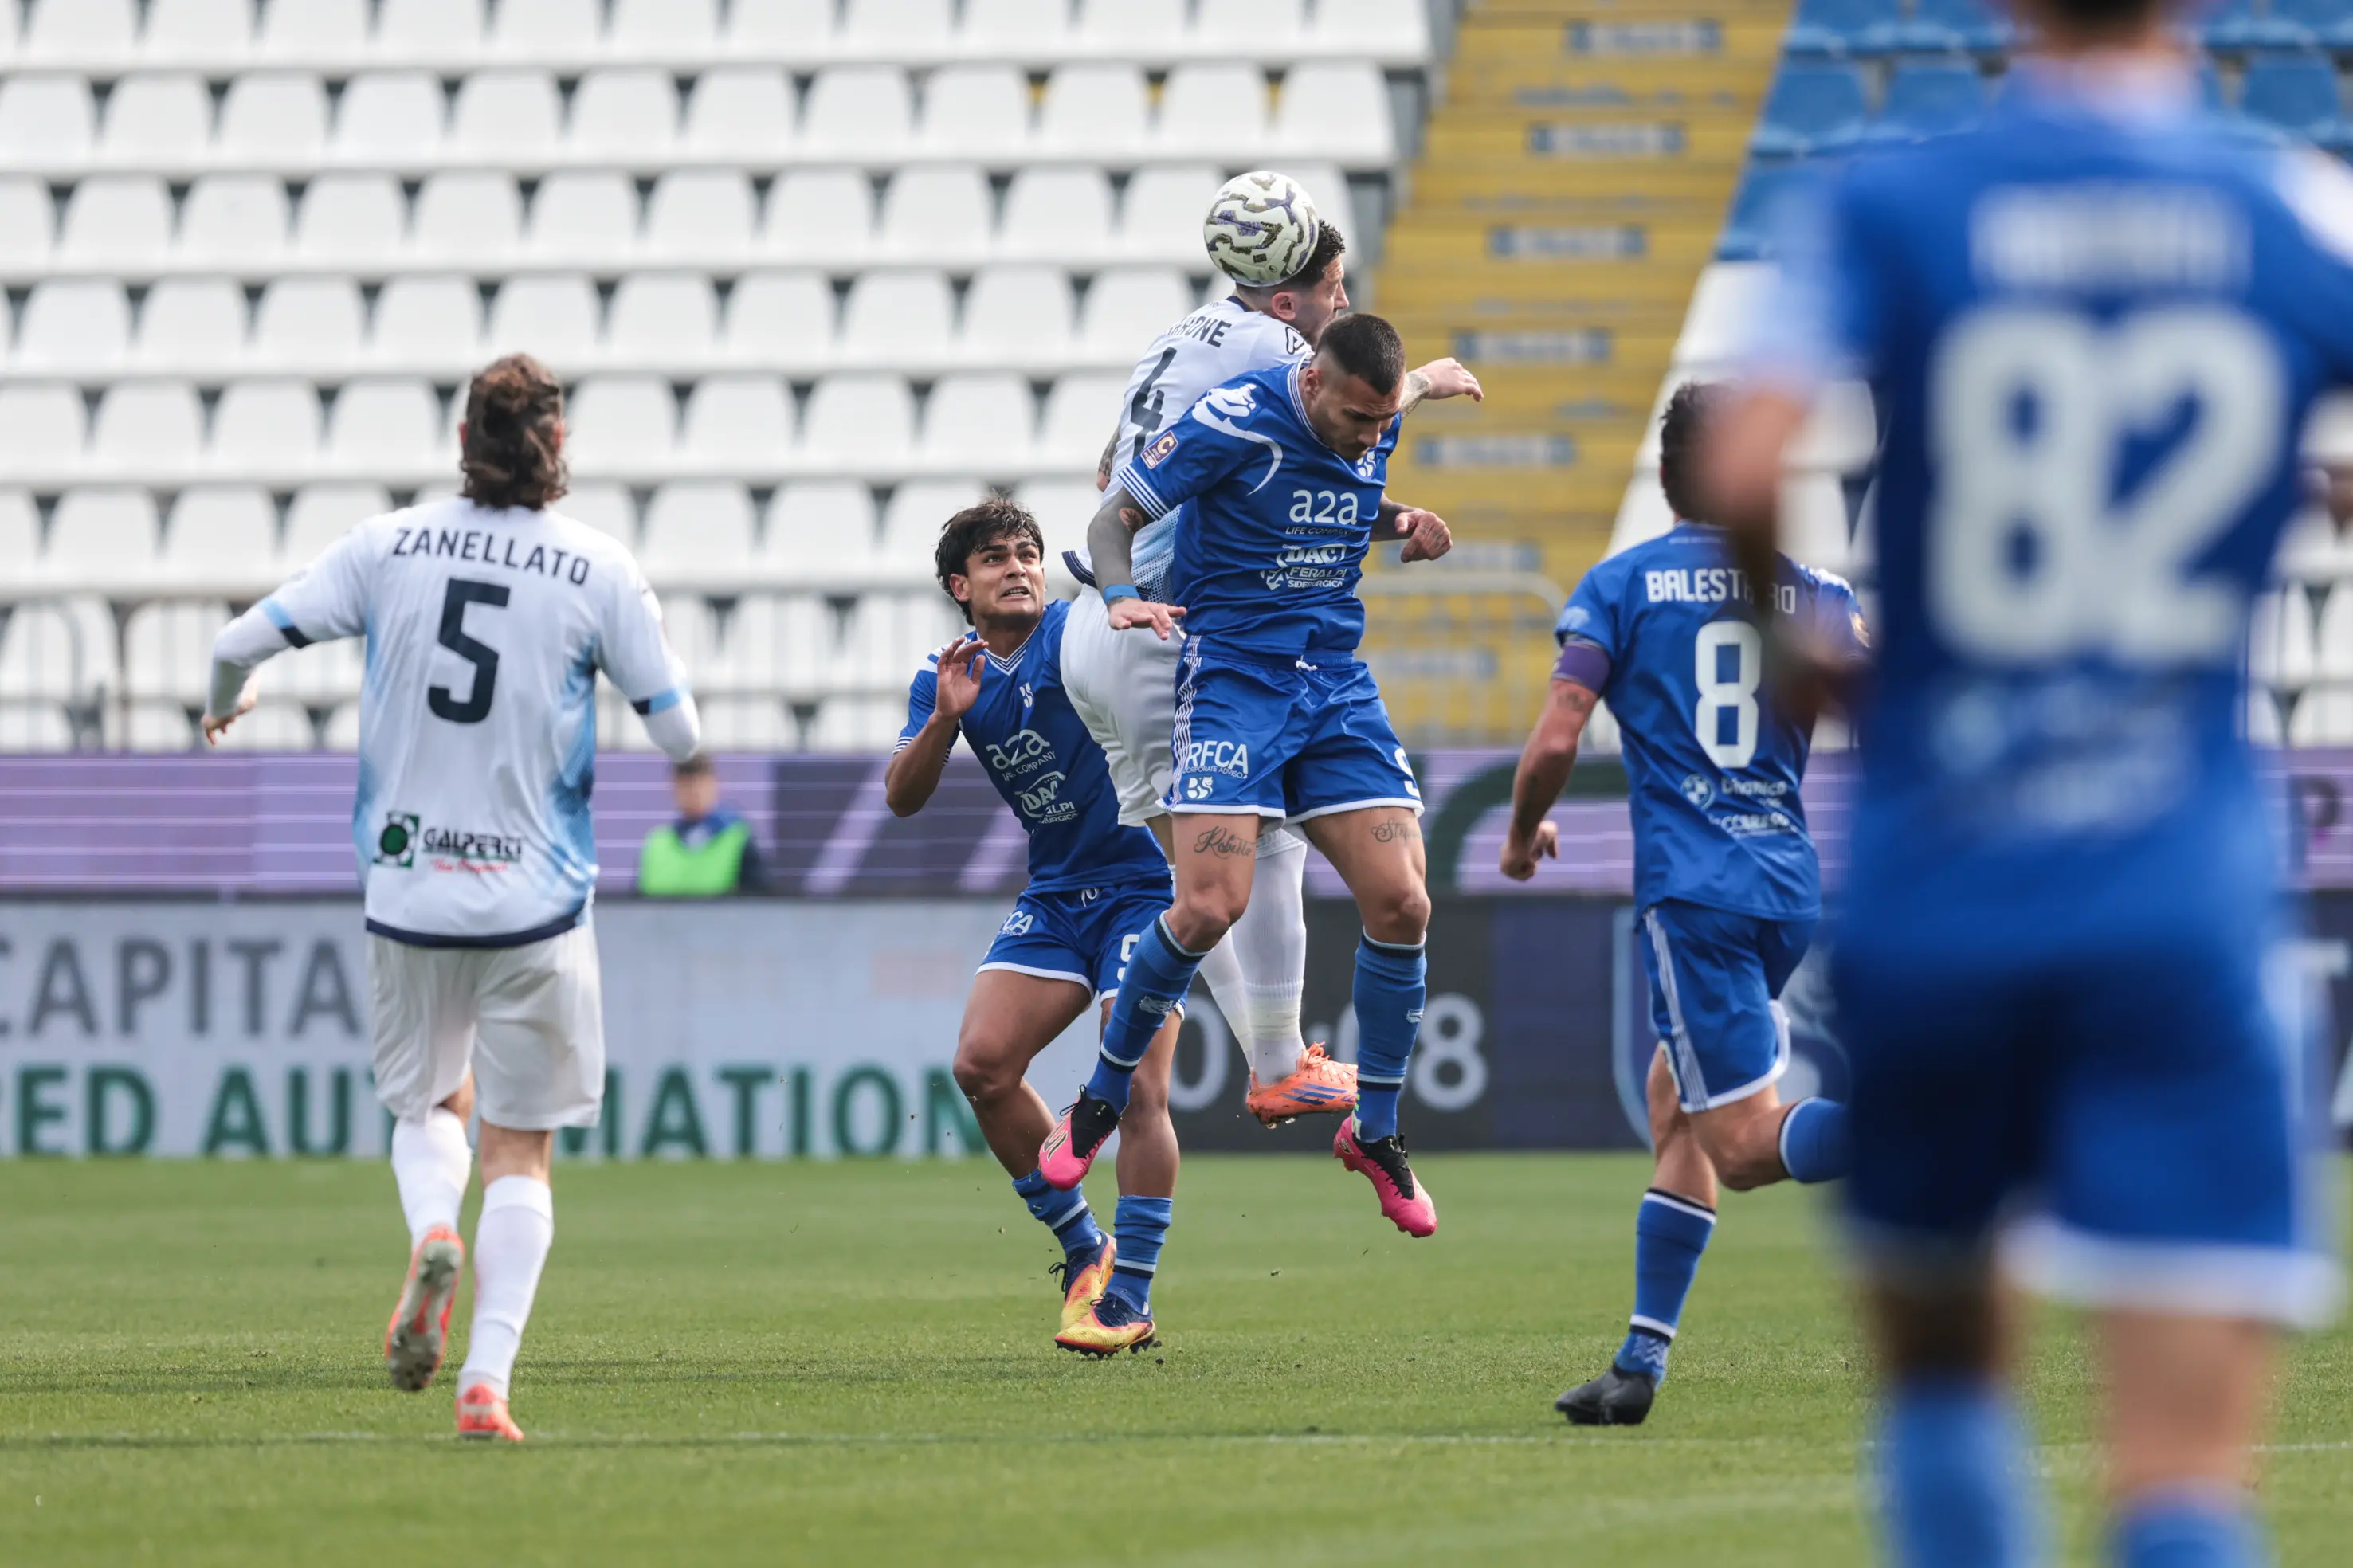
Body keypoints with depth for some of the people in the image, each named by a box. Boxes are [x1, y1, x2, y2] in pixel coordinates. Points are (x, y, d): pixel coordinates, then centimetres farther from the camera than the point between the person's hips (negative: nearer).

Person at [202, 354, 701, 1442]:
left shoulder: (387, 547, -1)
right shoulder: (599, 570, -6)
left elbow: (244, 638, -3)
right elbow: (678, 732, -3)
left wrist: (227, 700, 20)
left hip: (407, 893, 2)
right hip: (535, 902, -2)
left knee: (428, 1104, 23)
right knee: (520, 1150, 8)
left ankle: (432, 1233, -8)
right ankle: (488, 1380, -5)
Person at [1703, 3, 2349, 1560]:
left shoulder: (1889, 210, -1)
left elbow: (1744, 474, -15)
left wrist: (1786, 639, 6)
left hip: (1932, 890, 1)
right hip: (2188, 905, -1)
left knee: (1941, 1361, 23)